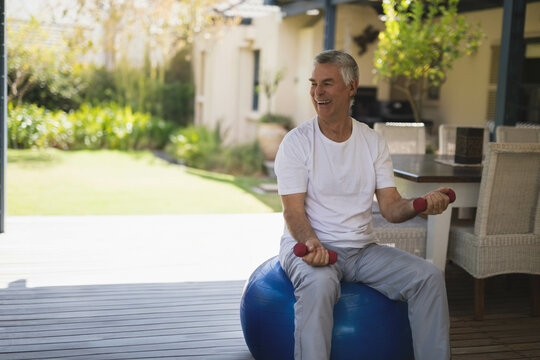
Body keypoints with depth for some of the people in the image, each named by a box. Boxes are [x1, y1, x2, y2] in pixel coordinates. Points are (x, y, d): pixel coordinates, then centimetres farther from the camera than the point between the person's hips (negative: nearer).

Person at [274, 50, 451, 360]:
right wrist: (312, 243, -32)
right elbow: (293, 210, -11)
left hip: (363, 248, 4)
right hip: (309, 246, -4)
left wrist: (420, 204, -20)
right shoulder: (297, 142, -4)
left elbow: (390, 207, 2)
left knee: (429, 276, -15)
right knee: (318, 283, -38)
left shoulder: (374, 142, 7)